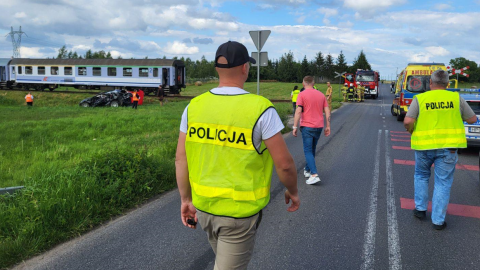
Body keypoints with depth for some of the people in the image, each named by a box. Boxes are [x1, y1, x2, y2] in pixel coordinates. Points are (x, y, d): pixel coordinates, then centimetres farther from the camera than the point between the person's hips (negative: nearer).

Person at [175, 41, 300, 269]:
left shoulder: (194, 106, -5)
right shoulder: (260, 109, -19)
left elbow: (181, 159, -1)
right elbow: (284, 164, -16)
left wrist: (186, 200, 10)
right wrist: (292, 191, 4)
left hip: (204, 205, 5)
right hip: (240, 210, -5)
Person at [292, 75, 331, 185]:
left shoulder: (302, 95, -8)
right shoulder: (321, 95, 8)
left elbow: (298, 111, -16)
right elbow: (327, 111, 6)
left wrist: (295, 127, -14)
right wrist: (328, 126, 11)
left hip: (307, 126, -5)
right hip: (319, 126, 5)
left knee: (308, 151, -2)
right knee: (312, 150, 20)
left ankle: (314, 175, -14)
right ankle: (307, 170, 33)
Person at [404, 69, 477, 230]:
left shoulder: (420, 99, -4)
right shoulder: (456, 98, 0)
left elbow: (408, 121, -14)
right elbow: (472, 119, 7)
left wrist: (410, 130, 6)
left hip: (424, 146, 0)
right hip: (448, 147, 0)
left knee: (421, 175, 24)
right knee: (443, 183, 8)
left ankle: (420, 209, 28)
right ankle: (438, 220, 11)